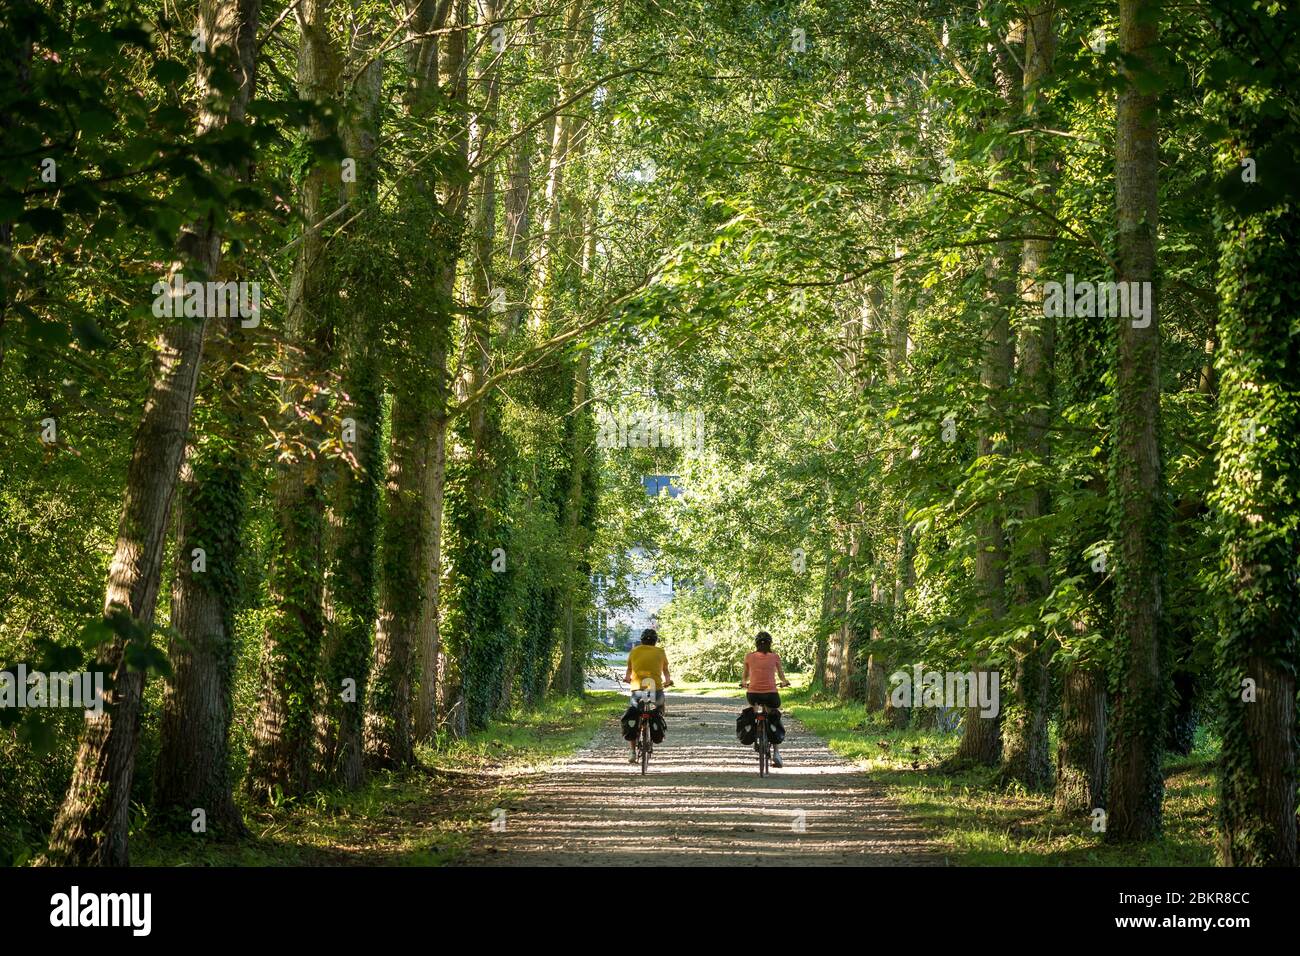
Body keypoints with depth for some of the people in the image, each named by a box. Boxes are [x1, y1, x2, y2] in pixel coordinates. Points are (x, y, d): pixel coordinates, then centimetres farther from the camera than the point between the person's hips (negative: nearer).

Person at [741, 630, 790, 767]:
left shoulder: (749, 656, 7)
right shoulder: (775, 656, 6)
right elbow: (780, 674, 23)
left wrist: (744, 682, 45)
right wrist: (784, 682, 45)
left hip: (753, 694, 1)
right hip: (771, 694, -1)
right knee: (776, 717, 22)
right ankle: (776, 752, 10)